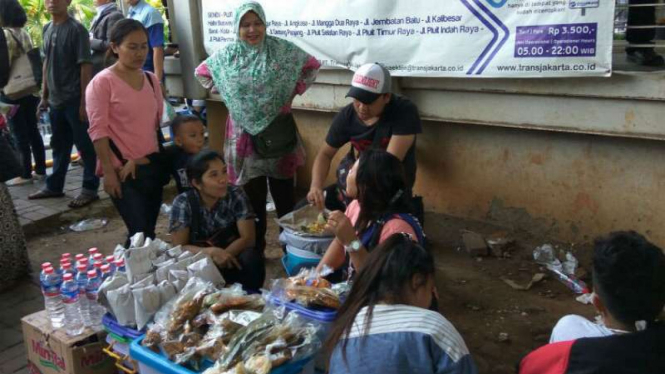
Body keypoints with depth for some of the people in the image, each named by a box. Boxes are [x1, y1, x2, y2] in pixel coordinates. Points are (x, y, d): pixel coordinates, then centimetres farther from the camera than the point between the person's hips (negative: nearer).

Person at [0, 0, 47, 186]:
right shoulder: (24, 33, 11)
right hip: (30, 89, 8)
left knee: (20, 134, -1)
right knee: (32, 130, 12)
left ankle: (26, 174, 6)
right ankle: (40, 170, 17)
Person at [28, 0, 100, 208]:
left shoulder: (76, 29, -10)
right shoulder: (47, 29, 11)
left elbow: (85, 66, -13)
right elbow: (47, 63, 17)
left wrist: (84, 101, -16)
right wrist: (44, 95, 15)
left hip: (74, 99, -7)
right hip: (56, 100, 7)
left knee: (85, 146, 1)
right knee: (59, 146, 17)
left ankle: (90, 189, 9)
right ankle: (54, 186, 28)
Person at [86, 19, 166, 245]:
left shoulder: (152, 80, 9)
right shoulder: (102, 82, -9)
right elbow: (98, 130, -12)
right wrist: (109, 171, -16)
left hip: (152, 167, 6)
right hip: (123, 171, -6)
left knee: (149, 231, 11)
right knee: (139, 233, -10)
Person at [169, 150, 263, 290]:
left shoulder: (236, 195, -12)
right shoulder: (183, 203, -14)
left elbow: (248, 238, -15)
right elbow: (179, 247, -16)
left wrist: (222, 255, -31)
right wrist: (211, 252, -35)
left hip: (231, 258, 1)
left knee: (251, 258, -30)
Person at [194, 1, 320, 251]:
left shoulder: (282, 50, -5)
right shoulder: (226, 56, 0)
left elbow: (312, 66, 7)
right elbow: (202, 72, 17)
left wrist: (295, 91, 0)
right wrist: (226, 93, 7)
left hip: (279, 133, -1)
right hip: (245, 135, 1)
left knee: (285, 196, 8)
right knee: (253, 198, 10)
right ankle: (255, 250, 25)